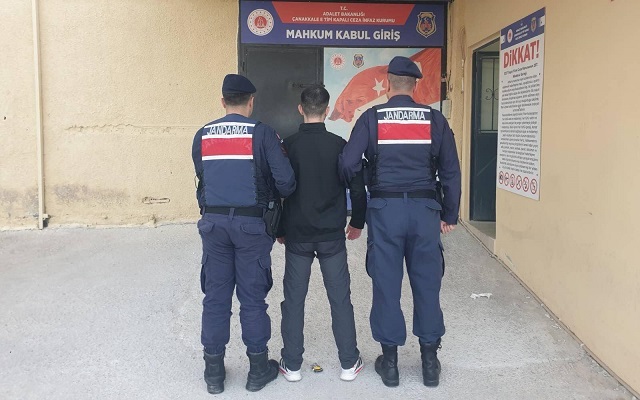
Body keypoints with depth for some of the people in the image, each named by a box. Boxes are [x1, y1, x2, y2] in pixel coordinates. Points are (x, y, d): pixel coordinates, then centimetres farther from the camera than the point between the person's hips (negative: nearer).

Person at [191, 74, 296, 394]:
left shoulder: (202, 136, 4)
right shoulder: (262, 133, -7)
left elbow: (202, 177, 10)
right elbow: (286, 180, -11)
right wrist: (273, 195, 9)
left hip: (213, 222, 3)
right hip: (251, 223, -3)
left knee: (215, 296, 10)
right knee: (252, 297, 7)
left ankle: (214, 371, 20)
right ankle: (258, 369, 19)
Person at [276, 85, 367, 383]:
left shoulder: (289, 146, -4)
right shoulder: (339, 145, -4)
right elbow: (357, 187, -1)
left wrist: (279, 229, 11)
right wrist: (357, 222, 14)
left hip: (296, 235, 0)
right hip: (332, 235, 0)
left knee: (294, 300, 8)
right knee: (340, 299, 8)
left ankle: (291, 365, 16)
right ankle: (349, 363, 16)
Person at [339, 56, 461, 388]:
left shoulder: (371, 118, -1)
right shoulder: (435, 119, 4)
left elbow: (348, 164, -7)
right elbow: (451, 172, 5)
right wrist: (449, 215, 13)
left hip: (385, 209, -1)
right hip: (424, 208, 2)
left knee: (386, 285, 8)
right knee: (427, 284, 11)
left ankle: (389, 361, 19)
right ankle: (430, 361, 22)